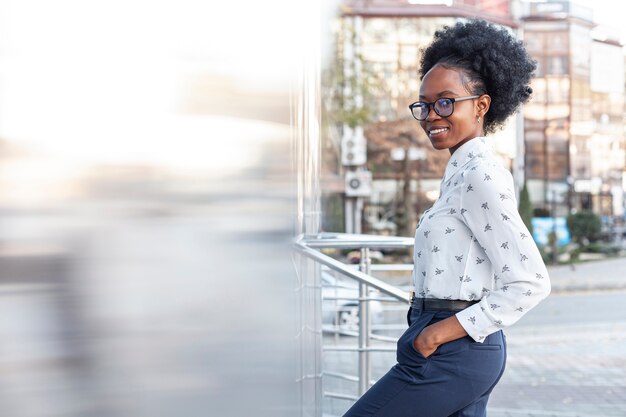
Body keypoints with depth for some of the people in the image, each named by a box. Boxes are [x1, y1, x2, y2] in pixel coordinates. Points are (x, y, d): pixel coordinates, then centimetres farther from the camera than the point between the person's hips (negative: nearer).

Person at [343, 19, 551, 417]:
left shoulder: (481, 175, -16)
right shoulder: (465, 170, 13)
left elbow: (531, 282, -20)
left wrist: (446, 330, -18)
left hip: (451, 352, -9)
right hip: (473, 348, 9)